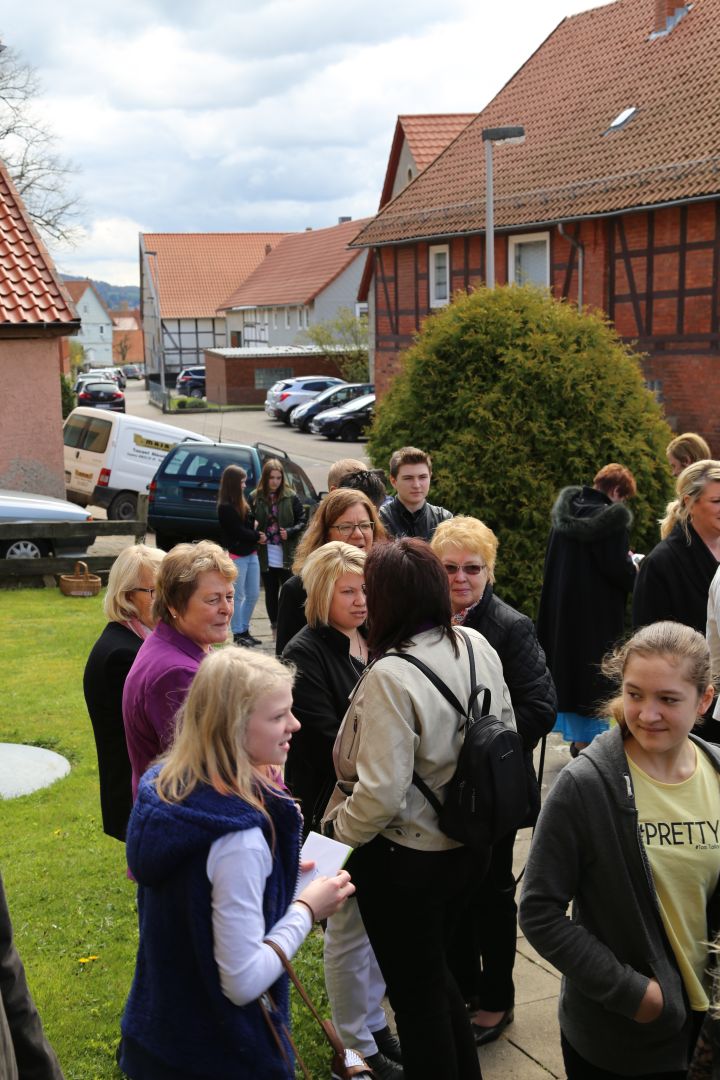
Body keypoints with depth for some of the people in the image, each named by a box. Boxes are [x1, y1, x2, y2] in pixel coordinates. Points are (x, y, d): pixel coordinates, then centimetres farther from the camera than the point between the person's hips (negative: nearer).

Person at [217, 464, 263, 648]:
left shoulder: (242, 503, 11)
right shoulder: (225, 508, -13)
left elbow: (251, 523, 12)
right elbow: (239, 531, -14)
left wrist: (257, 533, -8)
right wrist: (257, 537, -2)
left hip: (250, 553, 8)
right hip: (236, 555, -8)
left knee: (253, 594, 11)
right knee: (238, 596, 1)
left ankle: (244, 630, 21)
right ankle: (238, 633, 10)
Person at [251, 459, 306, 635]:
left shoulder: (290, 497, -3)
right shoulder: (255, 498, 0)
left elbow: (302, 520, 1)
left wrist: (289, 532, -15)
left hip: (286, 554, -2)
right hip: (266, 555, 2)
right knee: (271, 592, 11)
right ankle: (275, 626, 21)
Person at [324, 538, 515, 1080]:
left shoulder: (390, 678, -27)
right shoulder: (479, 647, -4)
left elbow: (381, 793, -28)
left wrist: (339, 828, -10)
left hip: (404, 858, -8)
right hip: (466, 846, 8)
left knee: (416, 992, 12)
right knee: (435, 972, 26)